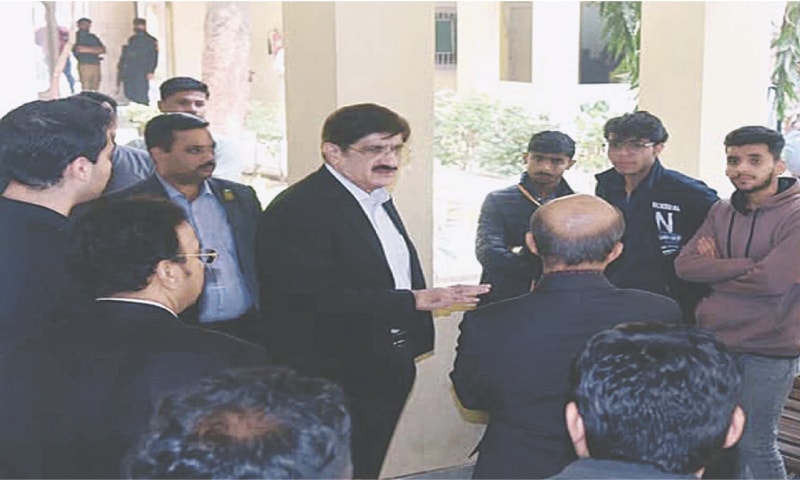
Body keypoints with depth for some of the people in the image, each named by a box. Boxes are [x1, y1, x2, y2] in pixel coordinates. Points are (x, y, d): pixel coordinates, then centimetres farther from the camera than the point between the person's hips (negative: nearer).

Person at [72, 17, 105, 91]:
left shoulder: (93, 37, 24)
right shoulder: (78, 35, 7)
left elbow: (103, 49, 14)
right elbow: (79, 49, -9)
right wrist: (94, 49, 1)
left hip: (96, 65, 6)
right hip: (85, 65, -6)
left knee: (95, 89, 0)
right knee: (86, 92, -11)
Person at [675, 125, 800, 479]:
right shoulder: (721, 213, 6)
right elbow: (685, 264, -4)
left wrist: (716, 271, -9)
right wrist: (745, 266, -16)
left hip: (769, 351, -5)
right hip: (715, 343, 6)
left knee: (756, 444, 6)